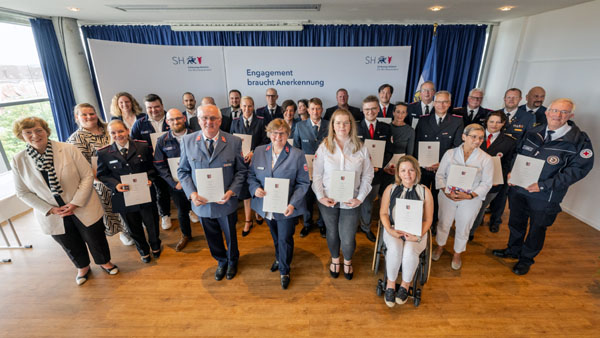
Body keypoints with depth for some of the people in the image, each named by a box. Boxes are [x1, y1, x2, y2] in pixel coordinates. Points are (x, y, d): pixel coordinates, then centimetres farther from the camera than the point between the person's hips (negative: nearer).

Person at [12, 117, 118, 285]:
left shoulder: (69, 149, -13)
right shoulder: (18, 161, -6)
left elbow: (87, 176, -12)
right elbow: (23, 192, 0)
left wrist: (75, 203, -18)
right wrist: (50, 209, -11)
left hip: (84, 209, -2)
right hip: (52, 215, 2)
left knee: (95, 239, 14)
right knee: (71, 246, 21)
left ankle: (104, 262, 42)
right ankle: (83, 267, 49)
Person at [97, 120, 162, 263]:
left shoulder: (143, 146, -3)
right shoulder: (104, 153, -2)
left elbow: (152, 167, 4)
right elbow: (102, 175, 2)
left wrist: (150, 179, -13)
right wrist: (115, 185, -15)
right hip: (123, 197, 1)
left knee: (152, 223, 13)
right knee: (134, 227, 16)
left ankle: (155, 247, 40)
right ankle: (143, 251, 40)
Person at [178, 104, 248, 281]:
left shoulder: (234, 142, -12)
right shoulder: (187, 141, -7)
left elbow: (241, 171, -6)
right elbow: (183, 171, 0)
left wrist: (232, 191, -20)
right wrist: (192, 193, -14)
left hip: (226, 202, -1)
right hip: (201, 203, 2)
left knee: (230, 235, 21)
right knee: (212, 237, 22)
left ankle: (232, 261, 52)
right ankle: (221, 261, 52)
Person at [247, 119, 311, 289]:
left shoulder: (297, 155, -12)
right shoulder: (259, 151, -2)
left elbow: (303, 183, -11)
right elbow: (251, 174, 6)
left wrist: (293, 204, -22)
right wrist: (255, 188, -16)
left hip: (286, 207, -3)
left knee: (285, 239, 8)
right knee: (275, 236, 25)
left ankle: (284, 271, 33)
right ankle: (279, 258, 54)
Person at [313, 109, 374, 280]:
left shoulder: (360, 148, -4)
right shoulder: (324, 147, -4)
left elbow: (367, 176, 0)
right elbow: (317, 175, -1)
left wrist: (360, 198, -8)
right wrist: (320, 196, -10)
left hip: (350, 201, 0)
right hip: (328, 200, 1)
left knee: (348, 238, 4)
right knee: (332, 233, 19)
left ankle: (348, 261, 39)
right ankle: (335, 259, 49)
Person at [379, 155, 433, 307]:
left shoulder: (424, 191, -1)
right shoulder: (390, 189, 1)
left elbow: (428, 219, 1)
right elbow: (383, 213, 4)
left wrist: (419, 236, -15)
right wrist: (389, 230, -14)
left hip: (416, 233, 0)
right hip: (394, 230, 1)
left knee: (410, 251, -32)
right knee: (394, 249, -32)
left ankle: (405, 284, -1)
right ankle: (390, 284, -5)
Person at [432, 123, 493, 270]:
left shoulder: (486, 159, -7)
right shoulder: (450, 153, -5)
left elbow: (486, 183, -4)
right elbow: (440, 174, -1)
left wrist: (470, 196, -18)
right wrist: (446, 191, -14)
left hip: (471, 200, 0)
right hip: (447, 197, 1)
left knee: (463, 227, 14)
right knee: (443, 223, 15)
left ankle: (457, 254, 38)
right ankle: (440, 247, 42)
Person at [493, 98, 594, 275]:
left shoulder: (579, 140, -13)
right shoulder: (534, 133, 1)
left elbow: (579, 168, -16)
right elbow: (518, 152, 12)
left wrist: (543, 185, -22)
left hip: (545, 196, -4)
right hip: (518, 188, 4)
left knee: (537, 228, 14)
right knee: (516, 221, 20)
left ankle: (526, 259, 35)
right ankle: (513, 250, 42)